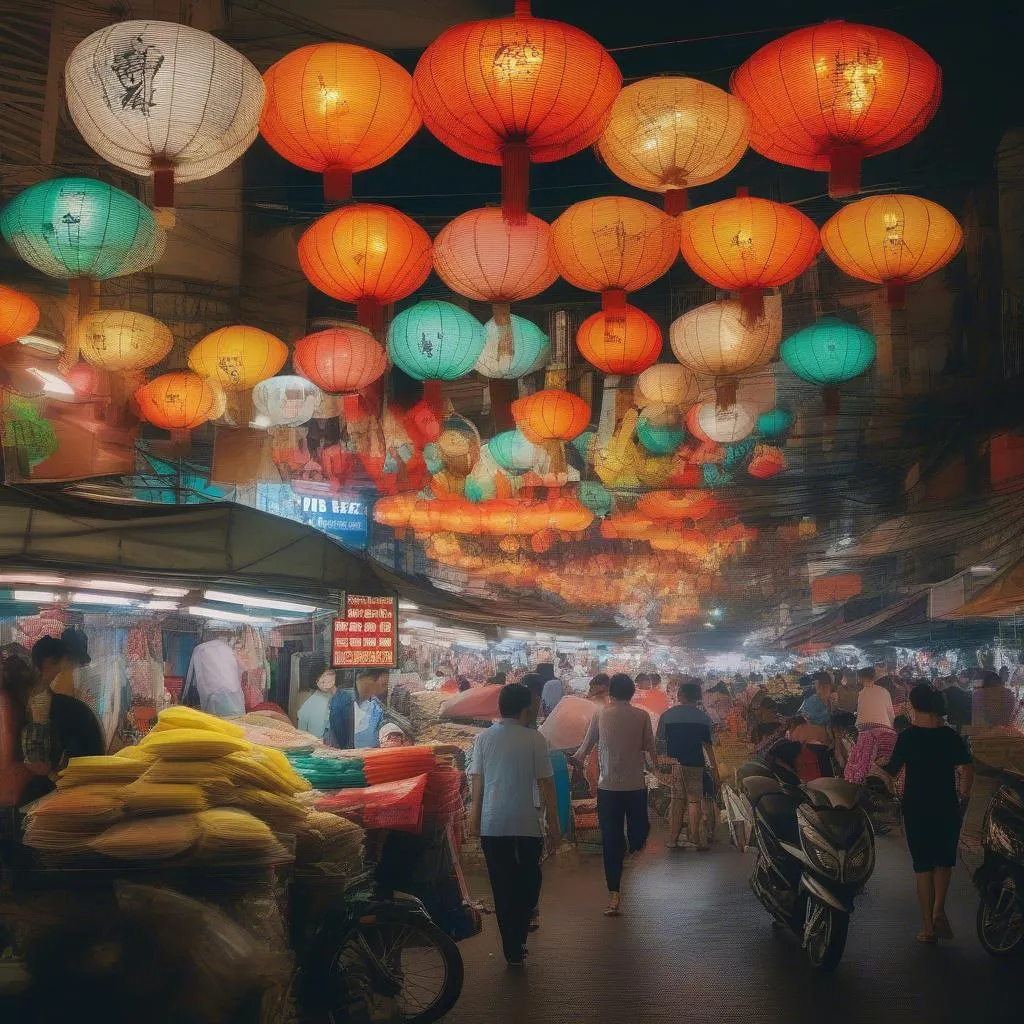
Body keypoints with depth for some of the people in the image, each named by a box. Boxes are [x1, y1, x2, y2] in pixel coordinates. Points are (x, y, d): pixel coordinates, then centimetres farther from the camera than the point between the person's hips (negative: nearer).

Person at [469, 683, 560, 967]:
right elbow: (545, 784, -4)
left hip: (492, 824, 2)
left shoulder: (483, 738, 2)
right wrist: (553, 822, 3)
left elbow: (477, 781, 5)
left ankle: (512, 949, 12)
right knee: (528, 884, 15)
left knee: (502, 887, 9)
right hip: (526, 824, -2)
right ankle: (517, 940, 6)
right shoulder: (534, 739, -6)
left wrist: (475, 817, 15)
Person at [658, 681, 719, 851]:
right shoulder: (703, 717, -1)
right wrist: (714, 768, 4)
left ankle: (673, 839, 8)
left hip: (673, 763, 2)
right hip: (694, 764, -1)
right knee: (694, 800, 5)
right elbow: (708, 745, -1)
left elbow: (660, 741, 2)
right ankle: (696, 839, 2)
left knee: (677, 800, 9)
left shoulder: (667, 715, 0)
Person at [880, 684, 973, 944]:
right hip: (947, 807, 1)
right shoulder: (950, 735, -3)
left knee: (923, 864, 8)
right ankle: (938, 910, -4)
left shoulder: (907, 737, -9)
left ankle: (928, 927, 9)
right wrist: (964, 793, 9)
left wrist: (878, 766, 14)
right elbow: (968, 769, -6)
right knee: (944, 860, 17)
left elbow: (891, 772, -5)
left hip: (916, 808, -1)